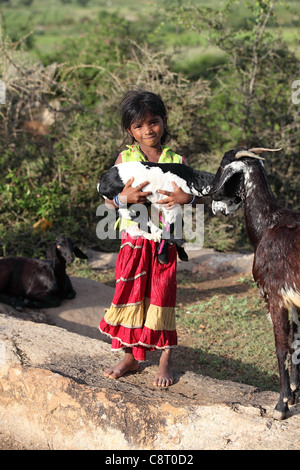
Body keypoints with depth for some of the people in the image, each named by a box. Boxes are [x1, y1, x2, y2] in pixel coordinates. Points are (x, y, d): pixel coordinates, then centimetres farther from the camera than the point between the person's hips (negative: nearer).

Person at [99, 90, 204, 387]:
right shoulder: (125, 158, 1)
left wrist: (186, 197, -20)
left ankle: (165, 361, 14)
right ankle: (130, 356, 21)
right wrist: (123, 198, -22)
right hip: (133, 238, 1)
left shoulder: (175, 160, 0)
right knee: (131, 295, 6)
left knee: (161, 296, 2)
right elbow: (108, 200, 0)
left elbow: (199, 196, 2)